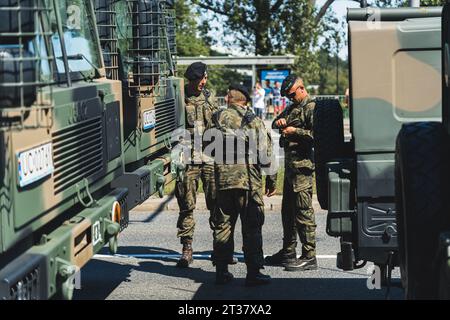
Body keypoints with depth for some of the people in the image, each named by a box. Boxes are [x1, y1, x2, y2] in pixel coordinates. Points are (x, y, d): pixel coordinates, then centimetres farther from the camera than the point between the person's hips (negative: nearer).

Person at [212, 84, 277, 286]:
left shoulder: (218, 118, 3)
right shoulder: (255, 121, -3)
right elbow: (265, 154, -4)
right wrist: (272, 180, 4)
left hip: (223, 179, 2)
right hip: (249, 180, -2)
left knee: (223, 225, 11)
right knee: (251, 227, 2)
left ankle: (221, 271, 13)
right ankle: (253, 273, 0)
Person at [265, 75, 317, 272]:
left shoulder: (311, 108, -9)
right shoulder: (292, 108, 21)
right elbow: (274, 124, 26)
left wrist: (295, 131, -15)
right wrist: (280, 121, 3)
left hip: (302, 166, -10)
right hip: (290, 165, 10)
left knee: (303, 211, -10)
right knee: (288, 211, 15)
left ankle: (309, 257, -9)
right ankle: (288, 253, 24)